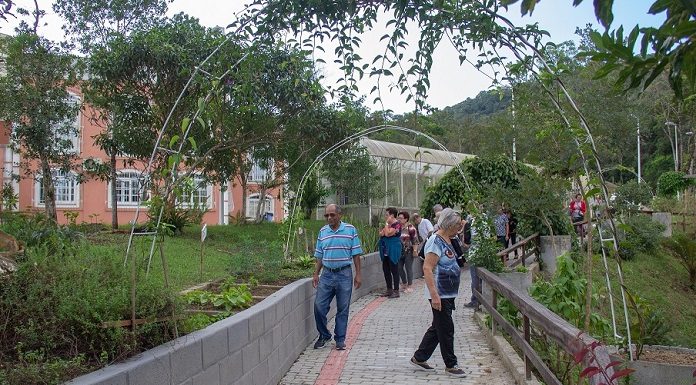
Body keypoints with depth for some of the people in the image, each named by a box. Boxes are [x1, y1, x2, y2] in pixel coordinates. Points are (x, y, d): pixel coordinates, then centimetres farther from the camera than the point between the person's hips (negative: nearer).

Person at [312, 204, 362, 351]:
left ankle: (340, 340, 18)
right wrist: (316, 274, 6)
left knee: (343, 309, 5)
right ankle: (324, 335, 19)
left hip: (344, 274, -3)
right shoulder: (322, 232, 7)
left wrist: (358, 275, -4)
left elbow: (356, 255, -1)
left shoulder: (350, 230, -2)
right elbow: (319, 256, 12)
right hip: (327, 274, 3)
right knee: (319, 306, -1)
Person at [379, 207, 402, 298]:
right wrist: (382, 232, -10)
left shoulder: (397, 224, -13)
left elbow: (387, 234, -23)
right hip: (385, 251, 9)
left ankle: (396, 291, 3)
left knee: (394, 270, -3)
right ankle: (389, 290, 21)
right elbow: (381, 234, 10)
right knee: (386, 270, 11)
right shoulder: (387, 224, 14)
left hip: (393, 251, -9)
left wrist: (387, 223, -13)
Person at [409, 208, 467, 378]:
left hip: (448, 294, 10)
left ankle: (419, 358, 27)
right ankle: (450, 365, 15)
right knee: (446, 330, 1)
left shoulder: (446, 240, 12)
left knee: (437, 328, 17)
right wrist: (434, 295, -27)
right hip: (440, 295, -10)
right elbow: (427, 269, -24)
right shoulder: (436, 241, -18)